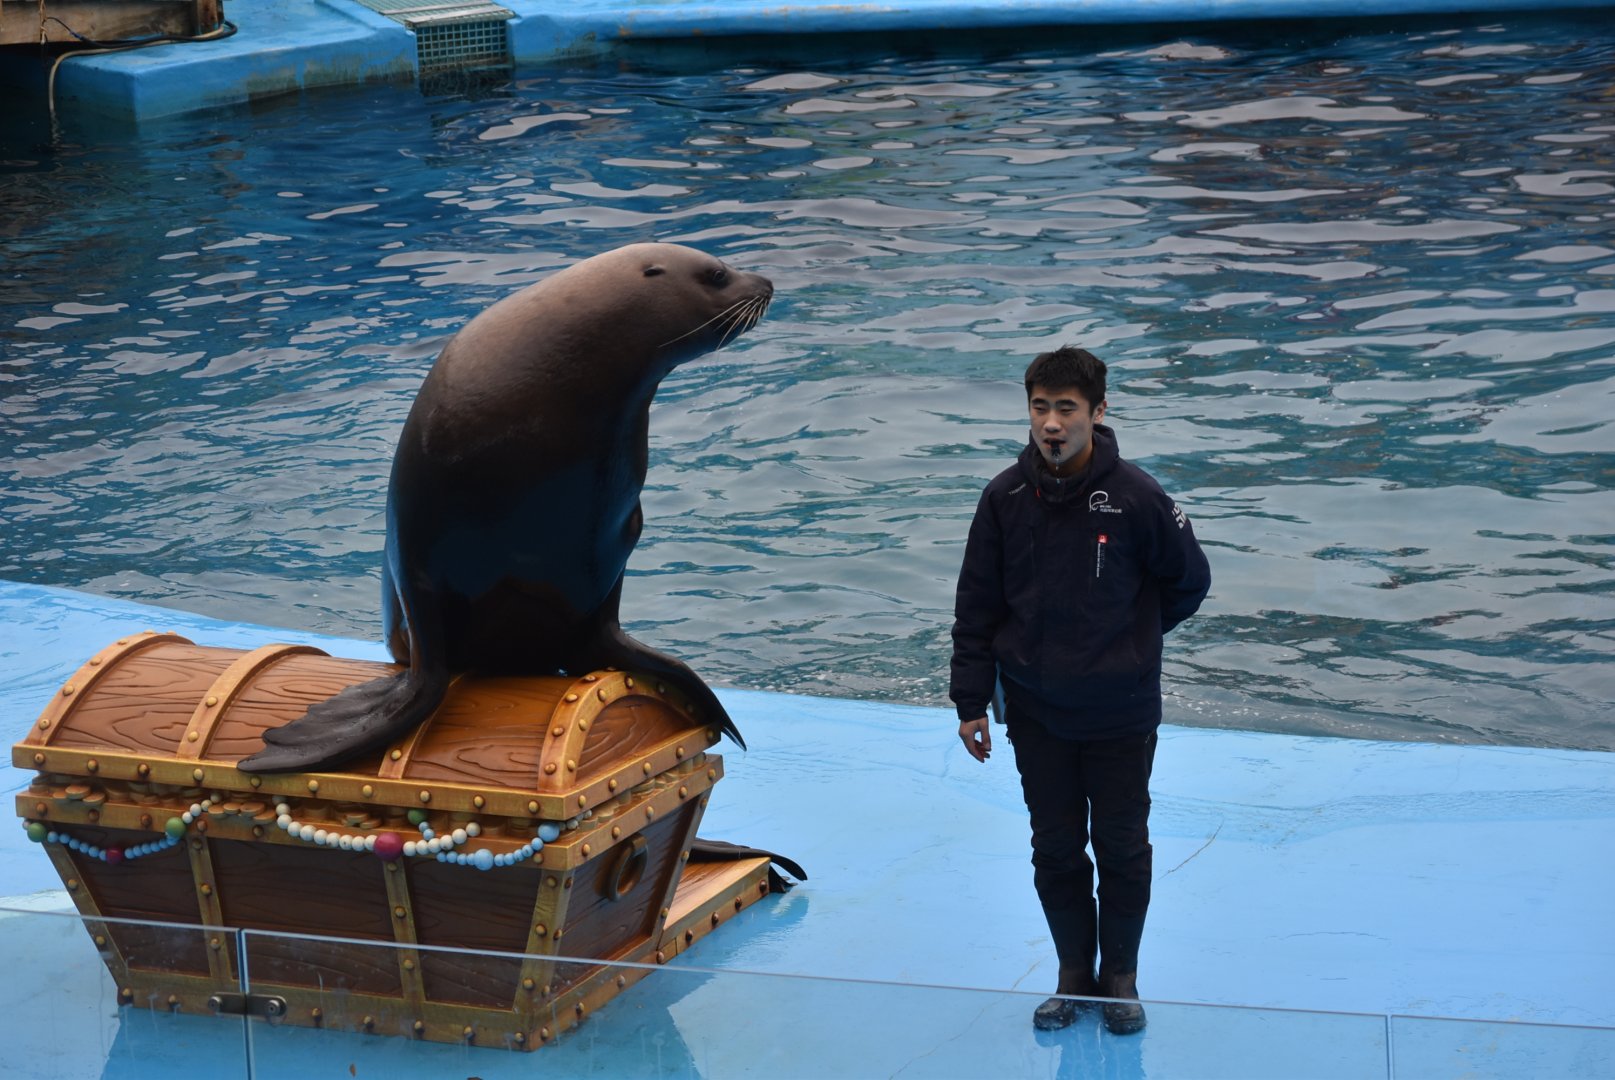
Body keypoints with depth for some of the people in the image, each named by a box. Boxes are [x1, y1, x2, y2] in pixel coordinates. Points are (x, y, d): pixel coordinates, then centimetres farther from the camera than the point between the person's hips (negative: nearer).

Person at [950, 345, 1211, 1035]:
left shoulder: (1135, 497, -15)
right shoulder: (1006, 497, -7)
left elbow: (1189, 582, 1)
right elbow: (976, 606, 0)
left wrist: (1129, 644, 8)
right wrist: (970, 702, 1)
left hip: (1122, 715, -2)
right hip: (1036, 714, 2)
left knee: (1122, 849, 9)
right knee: (1055, 850, 12)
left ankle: (1121, 976, 28)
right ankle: (1073, 975, 28)